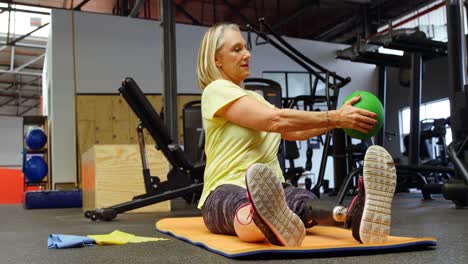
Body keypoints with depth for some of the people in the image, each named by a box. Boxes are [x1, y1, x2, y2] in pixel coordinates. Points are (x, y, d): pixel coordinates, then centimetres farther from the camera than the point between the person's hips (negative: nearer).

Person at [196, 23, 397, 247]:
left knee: (303, 202, -32)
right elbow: (275, 120, -18)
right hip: (226, 192, -6)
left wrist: (339, 119, 1)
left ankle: (354, 216, -66)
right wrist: (334, 117, -17)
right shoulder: (217, 90, -5)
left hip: (272, 191, 6)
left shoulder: (254, 98, 24)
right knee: (244, 208, -44)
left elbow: (295, 131, 14)